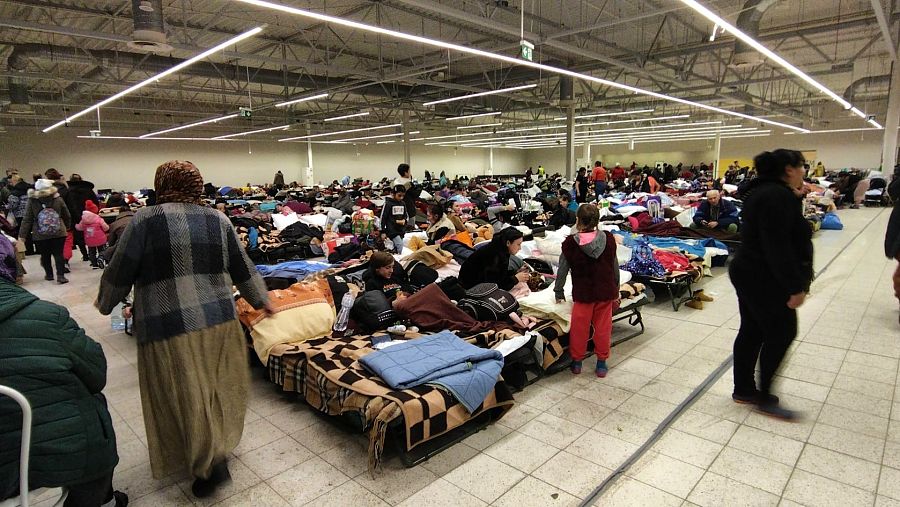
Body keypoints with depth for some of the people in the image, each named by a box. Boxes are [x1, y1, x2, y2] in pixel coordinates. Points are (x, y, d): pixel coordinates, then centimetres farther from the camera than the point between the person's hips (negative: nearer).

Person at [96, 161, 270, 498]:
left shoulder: (145, 220, -6)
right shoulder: (218, 220, 6)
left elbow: (119, 272, 0)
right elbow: (243, 269, 13)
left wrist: (104, 303, 21)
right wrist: (261, 301, 27)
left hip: (169, 327, -4)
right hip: (219, 318, 4)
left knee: (186, 397, 8)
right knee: (216, 389, 20)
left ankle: (210, 462, 12)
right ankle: (218, 446, 37)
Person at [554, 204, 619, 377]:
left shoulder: (570, 243, -12)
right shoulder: (608, 239, -3)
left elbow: (562, 270, -5)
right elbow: (615, 267, 5)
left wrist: (559, 292, 7)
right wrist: (616, 290, 17)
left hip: (583, 293, -2)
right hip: (606, 291, 2)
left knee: (580, 326, 10)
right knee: (603, 326, 12)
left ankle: (577, 361, 23)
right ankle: (601, 363, 21)